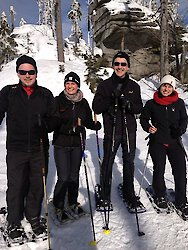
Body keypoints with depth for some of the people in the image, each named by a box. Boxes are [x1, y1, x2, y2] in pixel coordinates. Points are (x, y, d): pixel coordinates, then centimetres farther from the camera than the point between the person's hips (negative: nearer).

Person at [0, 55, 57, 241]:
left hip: (39, 149, 2)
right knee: (16, 186, 5)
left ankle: (34, 217, 32)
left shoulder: (45, 94, 5)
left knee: (37, 185, 11)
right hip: (16, 149, -1)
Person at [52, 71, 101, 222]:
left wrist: (96, 125, -11)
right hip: (61, 143, -3)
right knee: (63, 177, -4)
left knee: (74, 175, 14)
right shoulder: (58, 101, -4)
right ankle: (58, 207, 17)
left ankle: (72, 203, 32)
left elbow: (88, 121, 11)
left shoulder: (83, 102, 7)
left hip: (77, 144, 4)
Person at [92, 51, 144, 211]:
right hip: (112, 130, -2)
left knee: (129, 162, 12)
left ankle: (129, 194, 30)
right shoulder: (105, 85, 1)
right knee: (108, 162, 4)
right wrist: (111, 98, -19)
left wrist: (129, 104, -16)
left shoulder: (134, 86, 7)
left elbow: (139, 109, 5)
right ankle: (105, 195, 22)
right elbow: (96, 108, -5)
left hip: (130, 130, 2)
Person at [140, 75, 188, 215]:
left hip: (174, 142, 1)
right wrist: (148, 127, -11)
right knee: (159, 170, 6)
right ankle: (160, 196, 29)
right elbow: (143, 119, 9)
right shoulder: (151, 104, 0)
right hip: (157, 142, -1)